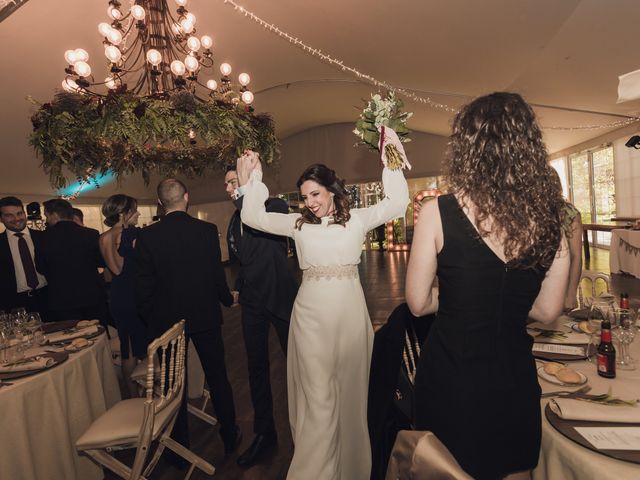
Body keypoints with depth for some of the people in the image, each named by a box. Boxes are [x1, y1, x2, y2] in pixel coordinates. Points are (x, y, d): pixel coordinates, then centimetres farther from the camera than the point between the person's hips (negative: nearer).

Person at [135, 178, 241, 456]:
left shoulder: (147, 236, -12)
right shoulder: (208, 230, -12)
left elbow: (143, 285, -7)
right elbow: (217, 274, -7)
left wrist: (148, 318, 9)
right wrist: (228, 299, 12)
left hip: (166, 320, 0)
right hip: (206, 316, 1)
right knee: (217, 377, 16)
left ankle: (181, 446, 30)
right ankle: (230, 436, 31)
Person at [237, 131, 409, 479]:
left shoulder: (357, 219, 2)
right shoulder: (298, 223, 5)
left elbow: (397, 203, -6)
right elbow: (254, 217, 2)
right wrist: (250, 178, -6)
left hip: (349, 313, 0)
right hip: (310, 314, 0)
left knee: (348, 392, 14)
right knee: (317, 395, 5)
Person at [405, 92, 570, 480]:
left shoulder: (439, 212, -19)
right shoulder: (548, 218, -8)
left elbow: (418, 303, -11)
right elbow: (548, 310, 0)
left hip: (451, 377, -3)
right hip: (515, 378, 3)